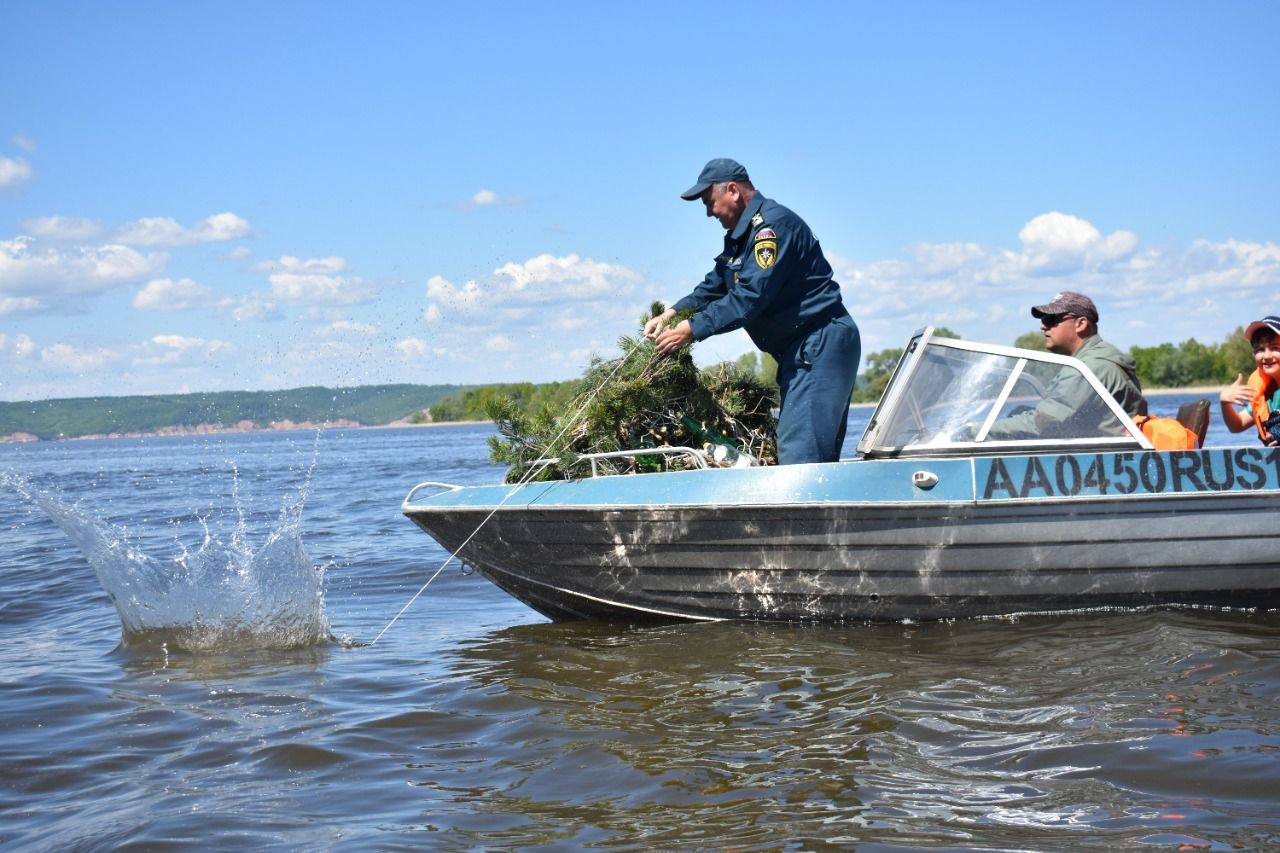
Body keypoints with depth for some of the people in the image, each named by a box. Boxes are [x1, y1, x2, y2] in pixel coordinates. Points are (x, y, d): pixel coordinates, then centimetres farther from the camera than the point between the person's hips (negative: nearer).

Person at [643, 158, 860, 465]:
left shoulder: (773, 224, -15)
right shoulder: (741, 236, 18)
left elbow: (750, 297, -23)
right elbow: (713, 287, 19)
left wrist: (692, 330, -20)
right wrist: (671, 314, 2)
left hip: (820, 344, -11)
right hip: (802, 349, 11)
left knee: (799, 455, -18)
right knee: (818, 457, 8)